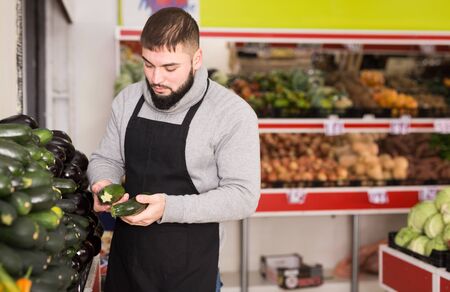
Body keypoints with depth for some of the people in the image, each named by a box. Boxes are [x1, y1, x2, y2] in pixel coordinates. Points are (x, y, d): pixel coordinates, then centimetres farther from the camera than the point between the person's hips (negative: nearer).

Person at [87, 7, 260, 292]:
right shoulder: (127, 100, 0)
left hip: (189, 266, -4)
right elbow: (106, 159, 10)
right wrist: (103, 184, -13)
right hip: (125, 254, 5)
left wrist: (169, 208, -28)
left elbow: (243, 196, -17)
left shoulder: (233, 113, -16)